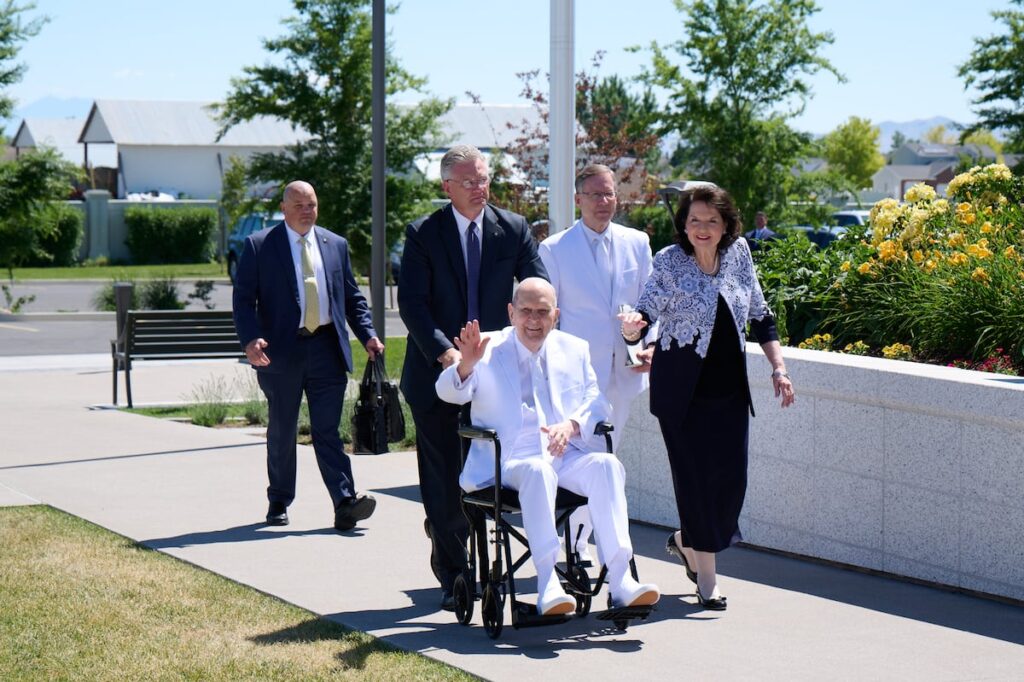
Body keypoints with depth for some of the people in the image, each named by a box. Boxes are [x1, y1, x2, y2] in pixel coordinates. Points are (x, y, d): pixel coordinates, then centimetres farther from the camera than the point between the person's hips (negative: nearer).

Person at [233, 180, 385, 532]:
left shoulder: (336, 245, 12)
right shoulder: (258, 246, 1)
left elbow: (353, 297, 15)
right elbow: (243, 299, -3)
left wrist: (368, 335, 1)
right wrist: (251, 340, -19)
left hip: (327, 348, 2)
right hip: (281, 351, -2)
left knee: (327, 429, -4)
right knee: (281, 432, 9)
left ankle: (345, 503, -10)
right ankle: (278, 503, 22)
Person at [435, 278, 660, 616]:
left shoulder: (574, 349, 19)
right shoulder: (488, 349, 9)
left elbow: (596, 403, 12)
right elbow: (450, 393, -2)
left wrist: (572, 424, -12)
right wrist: (466, 364, -25)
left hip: (568, 457, 3)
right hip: (509, 462, -3)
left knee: (607, 464, -28)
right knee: (539, 471, -37)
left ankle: (619, 579, -35)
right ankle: (547, 583, -41)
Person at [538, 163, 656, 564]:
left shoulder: (637, 243, 9)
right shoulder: (554, 249, 0)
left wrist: (650, 346, -4)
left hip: (624, 370, 4)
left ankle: (579, 543, 22)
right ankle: (566, 548, -1)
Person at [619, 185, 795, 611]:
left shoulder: (738, 253, 3)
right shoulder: (669, 262, -8)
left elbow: (759, 315, 12)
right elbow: (646, 311, -14)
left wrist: (778, 367, 7)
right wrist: (632, 325, -38)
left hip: (729, 387, 4)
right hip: (682, 389, -4)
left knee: (731, 476, 2)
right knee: (696, 476, -3)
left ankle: (686, 541, 31)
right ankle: (707, 579, 9)